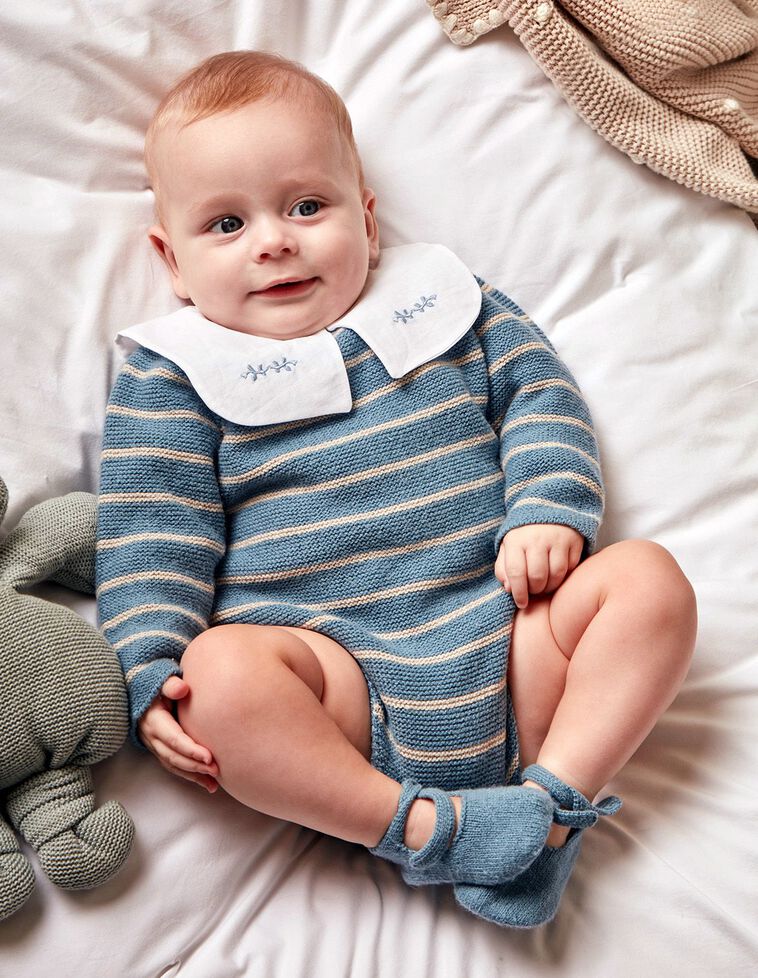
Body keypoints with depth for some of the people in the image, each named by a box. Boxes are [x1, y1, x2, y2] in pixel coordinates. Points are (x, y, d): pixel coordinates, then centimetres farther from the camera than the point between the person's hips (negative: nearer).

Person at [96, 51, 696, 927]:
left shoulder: (443, 297, 14)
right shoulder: (174, 374, 6)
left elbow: (541, 394, 13)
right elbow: (151, 536, 2)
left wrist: (549, 513, -5)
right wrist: (152, 676, -11)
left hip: (498, 634, 3)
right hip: (332, 669, -2)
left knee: (647, 578, -15)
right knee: (222, 669, -32)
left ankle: (551, 803, -16)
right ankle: (420, 827, -22)